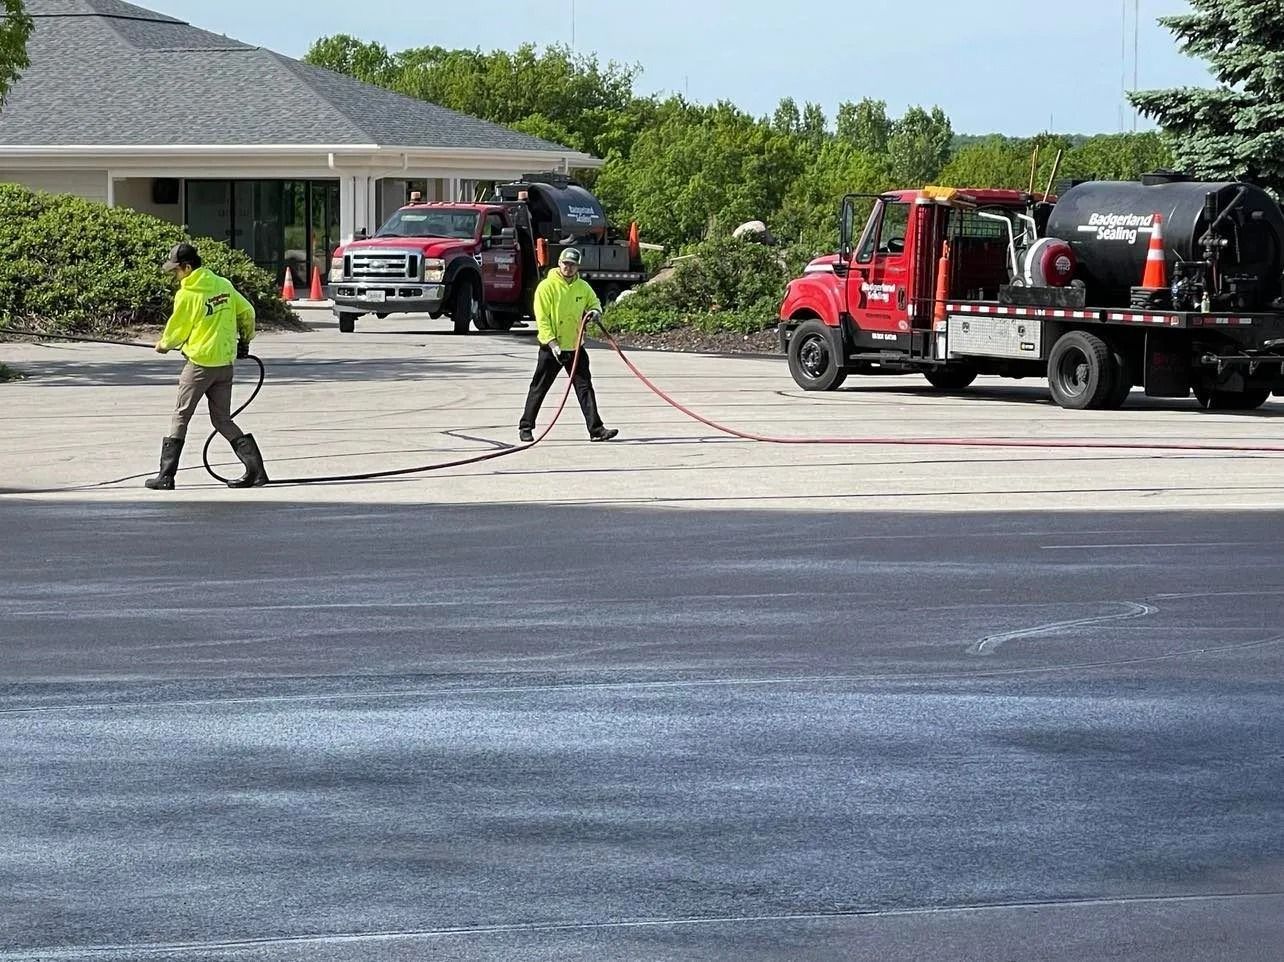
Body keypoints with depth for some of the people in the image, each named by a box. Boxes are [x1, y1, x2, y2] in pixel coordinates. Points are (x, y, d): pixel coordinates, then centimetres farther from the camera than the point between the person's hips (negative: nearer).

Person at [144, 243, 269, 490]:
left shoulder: (187, 295, -12)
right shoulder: (224, 285, 5)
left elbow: (176, 331, -3)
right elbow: (247, 312, 13)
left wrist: (163, 345, 18)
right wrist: (245, 342, 28)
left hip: (200, 364, -6)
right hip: (225, 363, 6)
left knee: (180, 417, 4)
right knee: (222, 420, 12)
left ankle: (166, 475, 4)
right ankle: (255, 468, 3)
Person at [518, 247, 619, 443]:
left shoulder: (583, 287, 4)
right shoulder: (547, 286, -10)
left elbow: (594, 302, 21)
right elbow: (542, 319, -12)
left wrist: (595, 311, -5)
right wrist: (552, 344, -20)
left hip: (575, 347, 4)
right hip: (551, 348, -4)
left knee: (585, 387, 0)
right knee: (539, 388, 4)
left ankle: (596, 429, 0)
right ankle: (526, 427, 15)